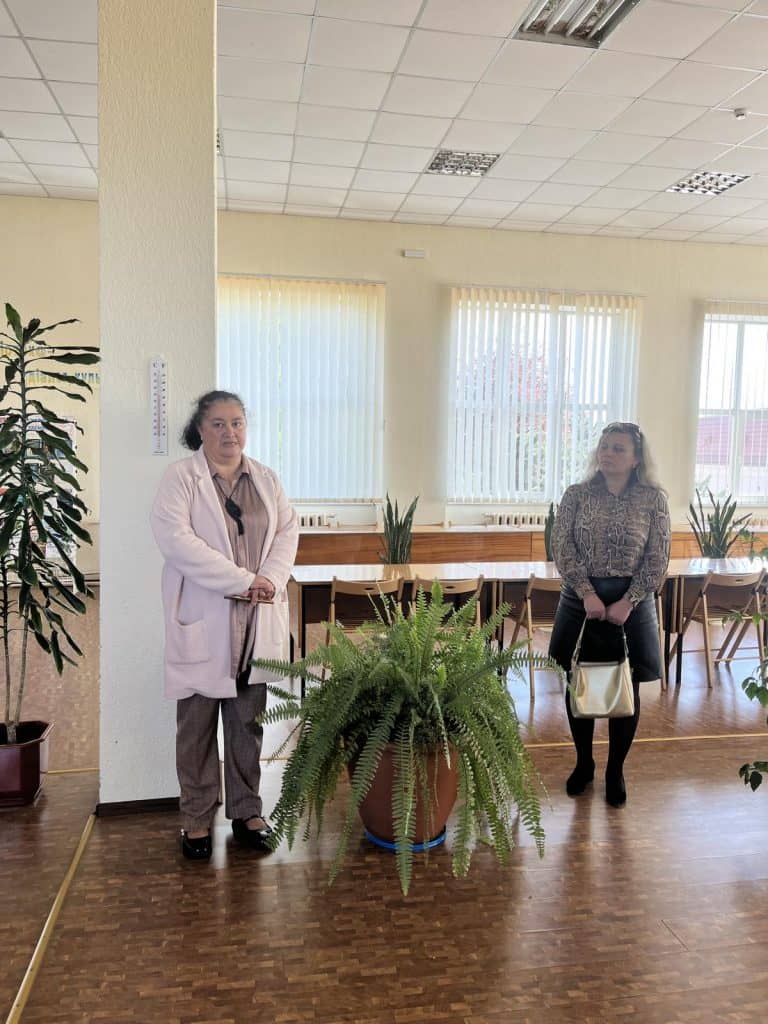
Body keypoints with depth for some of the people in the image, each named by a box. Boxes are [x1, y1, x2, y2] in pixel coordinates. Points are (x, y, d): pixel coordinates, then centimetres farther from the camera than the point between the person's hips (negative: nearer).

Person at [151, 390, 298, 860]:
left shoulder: (266, 479, 11)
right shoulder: (180, 477, -5)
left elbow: (288, 530, 6)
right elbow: (174, 537, -17)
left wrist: (270, 579, -13)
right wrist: (242, 581, -19)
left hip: (257, 620, 4)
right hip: (202, 619, -4)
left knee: (249, 719, 12)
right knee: (197, 723, 5)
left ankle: (246, 811, 27)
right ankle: (197, 819, 21)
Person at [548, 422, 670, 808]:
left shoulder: (654, 499, -4)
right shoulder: (576, 494, -1)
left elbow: (657, 560, -6)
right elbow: (562, 548, -7)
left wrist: (626, 603, -15)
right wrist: (588, 594, -17)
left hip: (631, 603, -1)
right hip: (580, 600, 1)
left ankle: (615, 771, 27)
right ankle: (583, 763, 30)